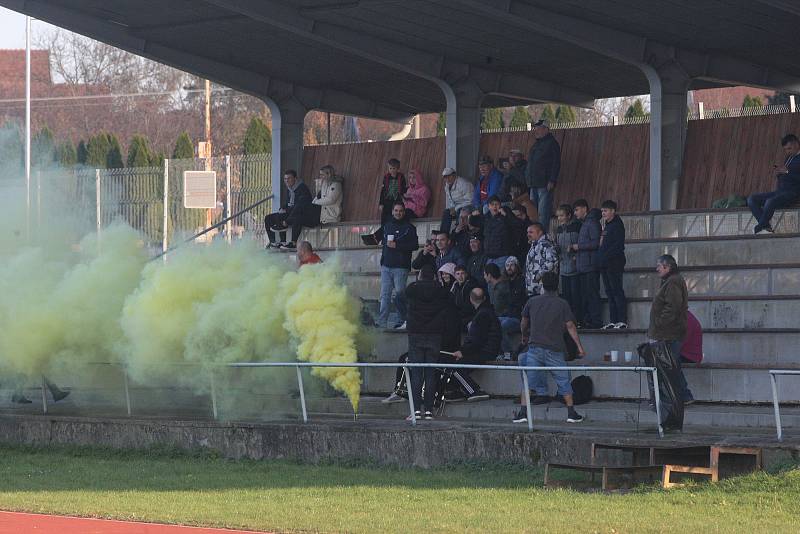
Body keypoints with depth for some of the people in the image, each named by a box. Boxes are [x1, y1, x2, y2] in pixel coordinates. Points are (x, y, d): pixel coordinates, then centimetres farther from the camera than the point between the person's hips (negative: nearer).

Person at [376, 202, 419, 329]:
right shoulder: (387, 226, 18)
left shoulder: (409, 228, 0)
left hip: (400, 266, -5)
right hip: (386, 265, 5)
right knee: (385, 295, -1)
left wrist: (397, 245, -14)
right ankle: (381, 322, -4)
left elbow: (415, 246, -8)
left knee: (400, 294, -5)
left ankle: (404, 320, 4)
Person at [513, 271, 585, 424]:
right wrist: (580, 347, -2)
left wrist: (524, 336, 36)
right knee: (564, 382, 8)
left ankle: (523, 413, -3)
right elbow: (570, 326, -5)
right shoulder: (562, 304, 0)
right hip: (555, 350, -1)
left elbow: (524, 323, 17)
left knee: (528, 381, 5)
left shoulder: (532, 301, 6)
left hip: (535, 347, 1)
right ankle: (571, 413, 8)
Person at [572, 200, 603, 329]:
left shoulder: (592, 223, -9)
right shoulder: (583, 224, 22)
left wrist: (578, 246, -10)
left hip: (591, 266, -10)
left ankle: (596, 321, -10)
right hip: (583, 266, 10)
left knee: (592, 293, -10)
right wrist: (577, 254, 15)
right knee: (584, 295, 9)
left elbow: (596, 243, -18)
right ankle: (586, 320, 12)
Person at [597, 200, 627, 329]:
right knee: (610, 293, 8)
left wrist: (605, 256, -18)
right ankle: (614, 321, 10)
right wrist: (600, 258, 10)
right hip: (605, 265, 9)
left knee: (617, 291, -10)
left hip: (614, 263, -9)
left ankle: (622, 321, -10)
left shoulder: (617, 225, -8)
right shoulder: (606, 226, 19)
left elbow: (618, 245, -16)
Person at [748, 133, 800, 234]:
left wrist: (787, 171, -21)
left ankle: (758, 229, -18)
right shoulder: (789, 158, 23)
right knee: (751, 199, -6)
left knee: (770, 202, -36)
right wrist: (777, 173, 6)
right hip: (780, 191, 9)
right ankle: (766, 226, -21)